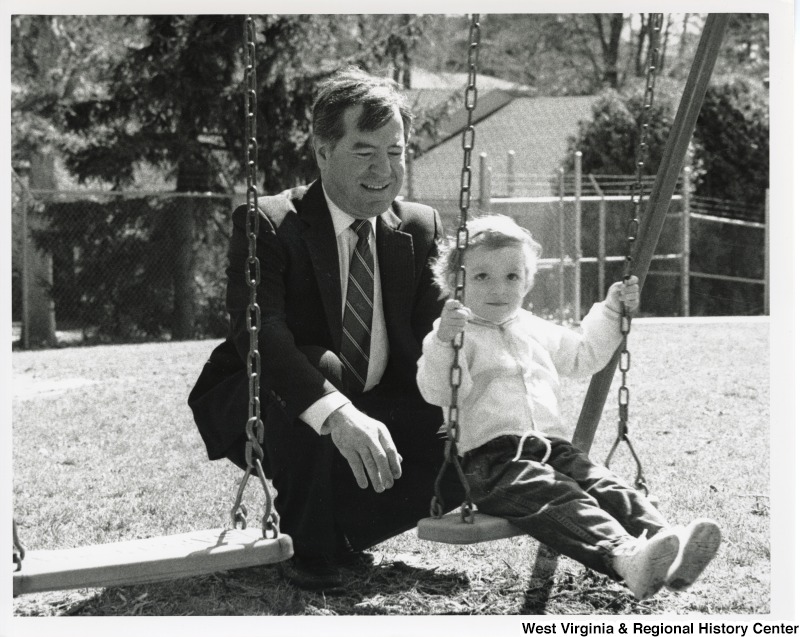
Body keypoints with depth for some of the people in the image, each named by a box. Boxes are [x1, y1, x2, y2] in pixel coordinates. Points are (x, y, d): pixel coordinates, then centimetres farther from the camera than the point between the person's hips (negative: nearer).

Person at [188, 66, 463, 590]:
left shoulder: (421, 228, 1)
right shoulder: (267, 224, -16)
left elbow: (435, 336, -7)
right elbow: (258, 332, -33)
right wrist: (337, 412, -49)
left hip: (371, 414, 5)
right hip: (261, 407, -5)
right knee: (322, 364, -36)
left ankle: (343, 530, 6)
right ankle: (308, 545, -17)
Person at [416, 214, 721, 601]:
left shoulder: (537, 332, 26)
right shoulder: (459, 334, 4)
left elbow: (584, 355, 42)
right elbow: (436, 392, -13)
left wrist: (611, 311, 33)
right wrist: (442, 341, -29)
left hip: (552, 447, 7)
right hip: (490, 459, -7)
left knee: (606, 487, -22)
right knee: (557, 495, -35)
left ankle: (666, 543, -45)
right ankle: (624, 557, -58)